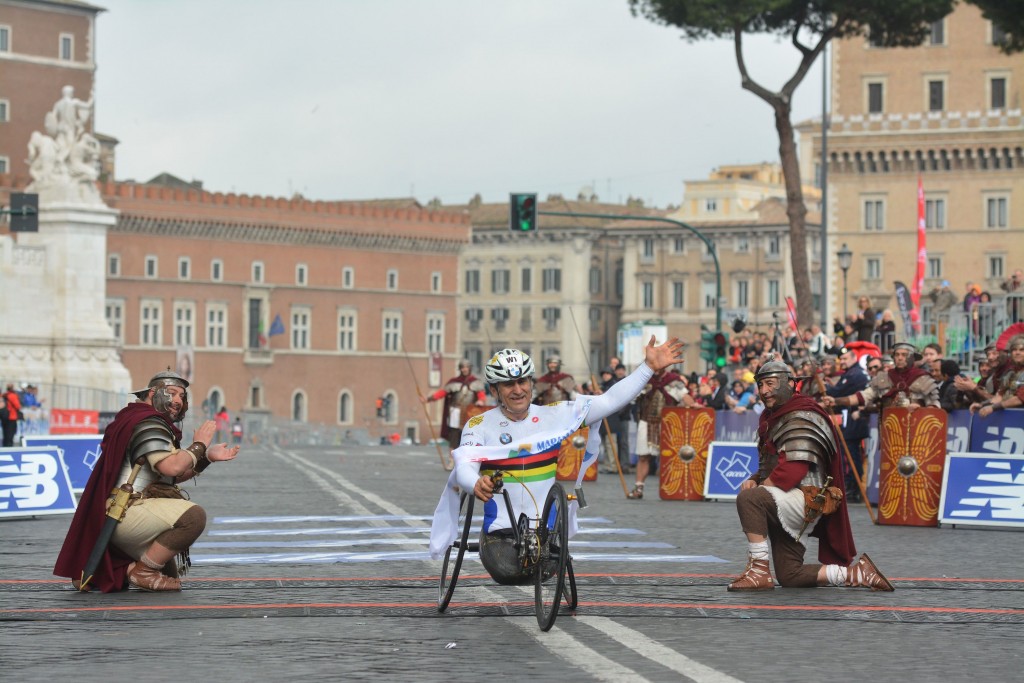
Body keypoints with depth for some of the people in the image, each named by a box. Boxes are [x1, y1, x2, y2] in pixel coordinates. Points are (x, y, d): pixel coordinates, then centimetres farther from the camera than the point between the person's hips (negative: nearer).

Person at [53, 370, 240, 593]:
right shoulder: (148, 422, -11)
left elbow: (174, 476, 21)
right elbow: (171, 466, -24)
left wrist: (208, 457, 11)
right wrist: (199, 445, -9)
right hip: (124, 513, -11)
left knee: (170, 577, 24)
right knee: (193, 515, -29)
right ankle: (143, 570, -17)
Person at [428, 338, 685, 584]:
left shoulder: (556, 415, 3)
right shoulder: (479, 426, -2)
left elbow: (610, 401, 0)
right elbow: (464, 466, -17)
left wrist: (649, 367, -9)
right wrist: (476, 484, -42)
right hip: (500, 530, -2)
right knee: (509, 572, -27)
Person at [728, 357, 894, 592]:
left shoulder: (801, 419, -13)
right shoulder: (772, 418, 19)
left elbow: (794, 470, -24)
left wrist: (756, 487, -15)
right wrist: (754, 480, 1)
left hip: (805, 500, -11)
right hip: (785, 510, 11)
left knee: (748, 499, -34)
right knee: (790, 577, 9)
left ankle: (759, 572, -28)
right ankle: (859, 574, 17)